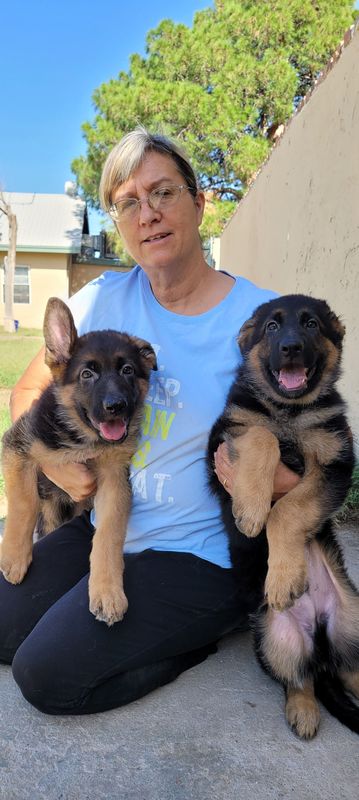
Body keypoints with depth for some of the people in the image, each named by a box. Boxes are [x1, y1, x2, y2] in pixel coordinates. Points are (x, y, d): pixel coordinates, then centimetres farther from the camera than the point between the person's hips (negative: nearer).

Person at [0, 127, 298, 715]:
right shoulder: (102, 300, -3)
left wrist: (268, 477, -27)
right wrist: (54, 462, -12)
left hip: (198, 553, -5)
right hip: (104, 527, 5)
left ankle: (216, 622, 7)